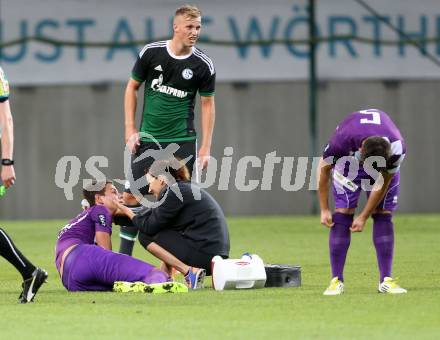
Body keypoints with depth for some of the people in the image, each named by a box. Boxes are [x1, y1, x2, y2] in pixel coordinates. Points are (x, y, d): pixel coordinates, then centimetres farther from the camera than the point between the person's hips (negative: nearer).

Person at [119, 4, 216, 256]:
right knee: (132, 197, -2)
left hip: (183, 141, -1)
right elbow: (132, 87, 7)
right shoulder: (151, 53, -4)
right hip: (148, 139, 1)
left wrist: (206, 148, -2)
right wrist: (130, 130, 1)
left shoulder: (203, 64, -6)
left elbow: (207, 104, 3)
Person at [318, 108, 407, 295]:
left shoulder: (397, 148, -38)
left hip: (384, 159, 1)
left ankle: (386, 280, -7)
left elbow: (382, 183, -22)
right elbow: (324, 169, -20)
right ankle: (336, 280, -11)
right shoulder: (341, 140, -41)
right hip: (348, 157, -1)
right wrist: (324, 209, -14)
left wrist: (363, 217, -16)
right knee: (342, 214, -13)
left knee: (383, 215, -10)